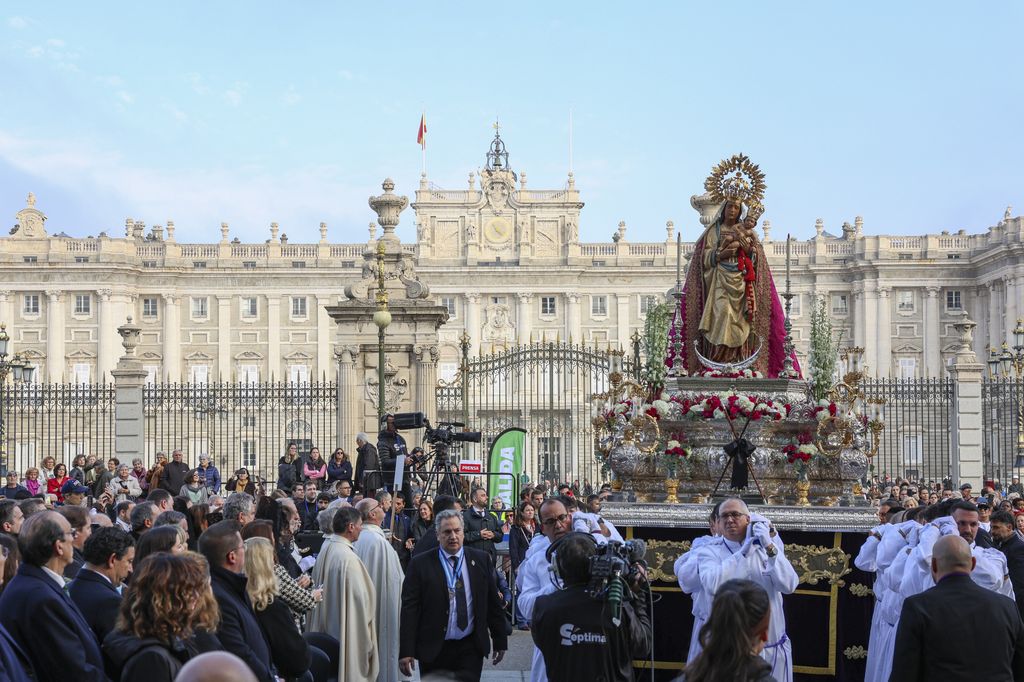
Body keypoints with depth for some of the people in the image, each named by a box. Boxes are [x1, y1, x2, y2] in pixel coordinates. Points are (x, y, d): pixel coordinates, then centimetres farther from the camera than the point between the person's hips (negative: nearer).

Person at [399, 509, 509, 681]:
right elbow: (409, 609, -6)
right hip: (434, 649, -1)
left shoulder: (481, 560, 4)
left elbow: (493, 603, 9)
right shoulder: (420, 564, -3)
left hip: (471, 649, 1)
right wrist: (406, 651, -11)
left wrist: (500, 641, 10)